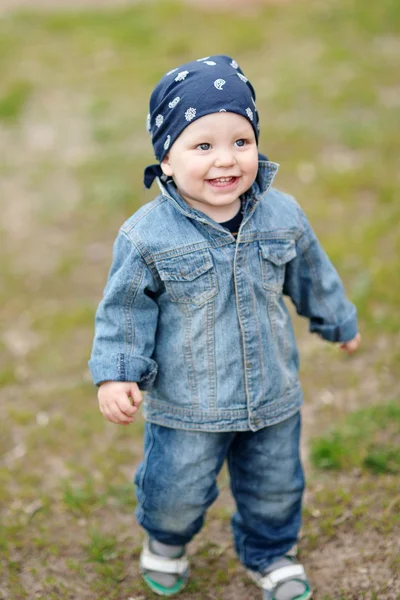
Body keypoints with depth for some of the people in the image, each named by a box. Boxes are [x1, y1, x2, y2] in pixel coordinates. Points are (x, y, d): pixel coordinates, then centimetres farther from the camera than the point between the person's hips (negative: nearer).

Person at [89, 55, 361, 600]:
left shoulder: (282, 216, -8)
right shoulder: (147, 236, -19)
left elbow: (311, 275, 9)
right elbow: (124, 310, -9)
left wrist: (340, 321, 22)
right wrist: (116, 374, -15)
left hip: (272, 396, 3)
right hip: (185, 405, -3)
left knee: (275, 487, 20)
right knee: (177, 492, 13)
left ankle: (269, 554, 50)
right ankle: (166, 539, 50)